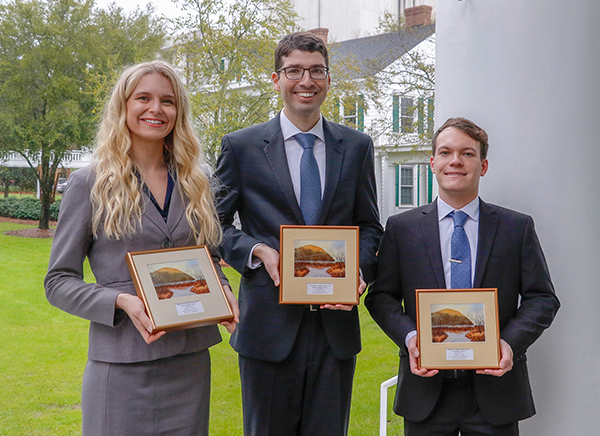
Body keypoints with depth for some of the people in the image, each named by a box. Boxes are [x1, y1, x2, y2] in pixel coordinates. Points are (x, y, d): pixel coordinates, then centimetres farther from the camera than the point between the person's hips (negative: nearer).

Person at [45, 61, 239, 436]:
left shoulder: (194, 183, 10)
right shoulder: (89, 185, -2)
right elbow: (59, 281, -2)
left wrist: (223, 292, -4)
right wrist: (122, 302, -19)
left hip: (190, 361, 4)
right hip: (122, 365, -4)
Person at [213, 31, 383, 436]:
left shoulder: (357, 147, 8)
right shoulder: (241, 146, 1)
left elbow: (369, 225, 12)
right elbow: (216, 224, 4)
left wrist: (357, 269, -7)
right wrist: (258, 251, -14)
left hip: (336, 323, 2)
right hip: (270, 325, -2)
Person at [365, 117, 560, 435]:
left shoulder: (518, 227, 5)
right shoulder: (401, 228, 5)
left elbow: (542, 298, 3)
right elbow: (381, 296, 4)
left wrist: (511, 342, -14)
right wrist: (409, 337, -13)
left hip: (496, 386, 0)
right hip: (425, 386, 0)